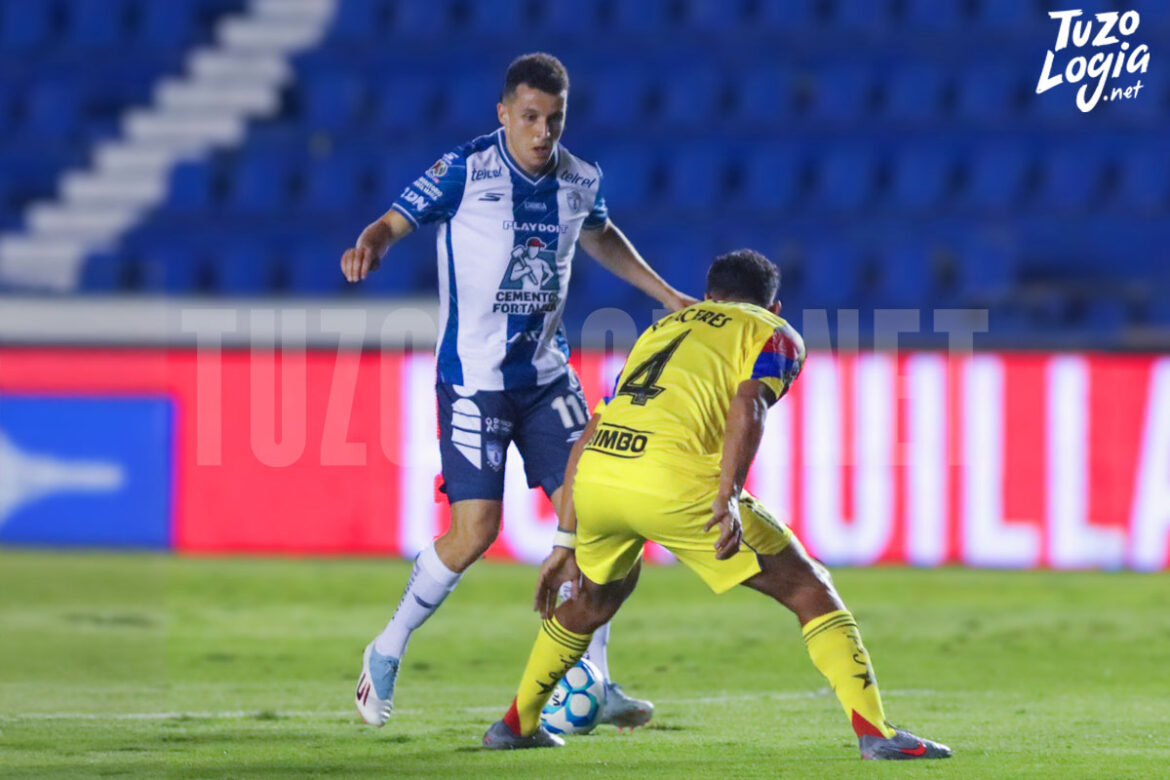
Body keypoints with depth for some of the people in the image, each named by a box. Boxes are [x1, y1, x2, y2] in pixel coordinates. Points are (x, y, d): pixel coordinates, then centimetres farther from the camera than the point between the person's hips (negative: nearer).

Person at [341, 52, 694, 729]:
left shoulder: (580, 180, 3)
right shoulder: (465, 172, -12)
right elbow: (395, 222, -9)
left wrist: (668, 295, 26)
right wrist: (369, 248, -33)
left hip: (547, 374, 5)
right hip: (474, 377, -5)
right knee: (475, 528, -11)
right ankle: (387, 654, 11)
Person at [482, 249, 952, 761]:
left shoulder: (664, 328, 34)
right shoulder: (774, 335, 18)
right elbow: (747, 402, -6)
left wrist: (566, 541, 31)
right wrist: (728, 498, -17)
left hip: (593, 471, 5)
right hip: (671, 479, -5)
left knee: (596, 594, 35)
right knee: (810, 590, 7)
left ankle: (517, 723, 43)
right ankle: (874, 731, -4)